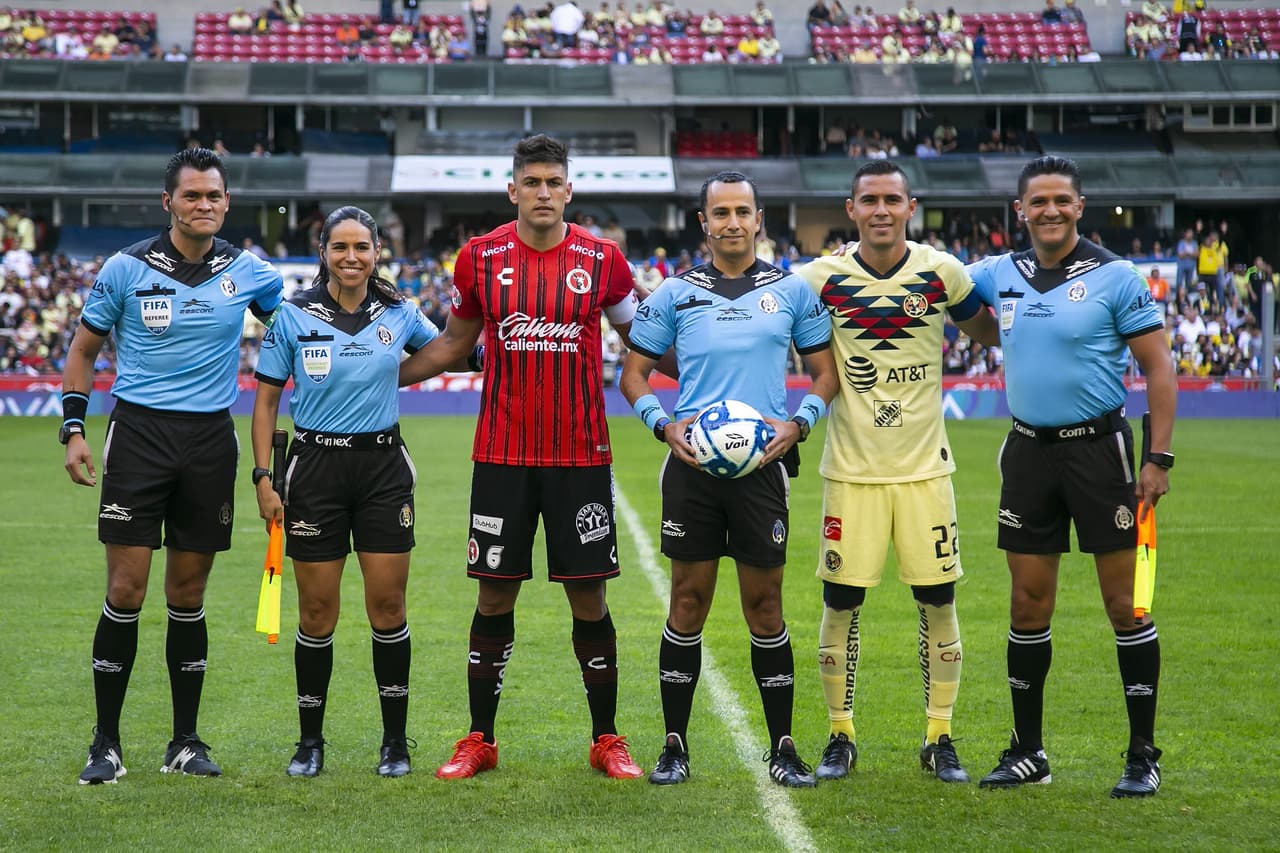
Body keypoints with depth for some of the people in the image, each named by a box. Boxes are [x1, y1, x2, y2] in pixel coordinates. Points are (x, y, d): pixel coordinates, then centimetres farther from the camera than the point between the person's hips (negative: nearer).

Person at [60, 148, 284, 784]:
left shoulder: (247, 272, 4)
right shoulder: (126, 268, -1)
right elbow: (83, 350, 8)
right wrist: (73, 427, -1)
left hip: (211, 440, 2)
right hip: (138, 433, -2)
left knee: (189, 594, 7)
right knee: (126, 591, -6)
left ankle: (185, 742, 15)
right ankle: (106, 744, 2)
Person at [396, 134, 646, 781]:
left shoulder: (601, 259, 0)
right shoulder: (479, 258, 1)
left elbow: (641, 339, 13)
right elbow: (453, 343, 15)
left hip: (581, 455, 0)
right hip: (502, 454, 1)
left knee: (589, 598, 3)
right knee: (494, 595, 4)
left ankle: (606, 741, 14)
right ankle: (479, 741, 15)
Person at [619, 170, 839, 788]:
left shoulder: (791, 291, 6)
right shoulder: (674, 294, 5)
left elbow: (825, 370, 11)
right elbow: (634, 372, 10)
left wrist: (798, 423, -7)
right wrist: (664, 425, -7)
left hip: (761, 465, 0)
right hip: (692, 463, 0)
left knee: (764, 603, 3)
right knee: (688, 600, 3)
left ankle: (782, 749, 11)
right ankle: (675, 747, 11)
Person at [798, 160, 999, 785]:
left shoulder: (942, 273, -2)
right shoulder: (822, 278, -4)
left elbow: (990, 332, 15)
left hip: (924, 468, 1)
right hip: (851, 469, -1)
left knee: (938, 603, 2)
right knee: (841, 605, 1)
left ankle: (939, 739, 14)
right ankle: (840, 738, 16)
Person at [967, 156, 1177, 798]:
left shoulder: (1114, 277, -7)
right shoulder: (1000, 274, 6)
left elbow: (1159, 369, -6)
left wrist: (1159, 459, -13)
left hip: (1098, 447, -4)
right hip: (1029, 451, 4)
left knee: (1124, 604, -2)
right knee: (1027, 606, 7)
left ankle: (1143, 756, 5)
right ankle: (1027, 752, 17)